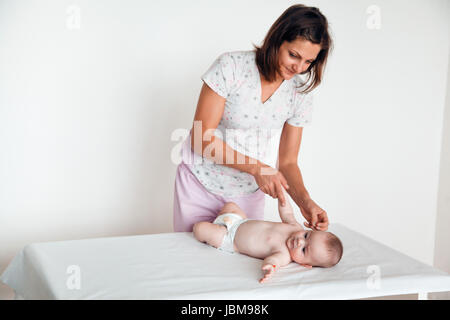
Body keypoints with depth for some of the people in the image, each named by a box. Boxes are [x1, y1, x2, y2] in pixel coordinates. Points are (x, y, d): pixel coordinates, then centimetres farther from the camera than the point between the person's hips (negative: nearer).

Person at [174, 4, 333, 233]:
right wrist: (257, 167, -28)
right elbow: (202, 138, -20)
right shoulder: (231, 66, -18)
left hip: (249, 192, 3)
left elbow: (287, 162, 0)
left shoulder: (299, 95, -5)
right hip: (201, 183, -3)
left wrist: (304, 201, -19)